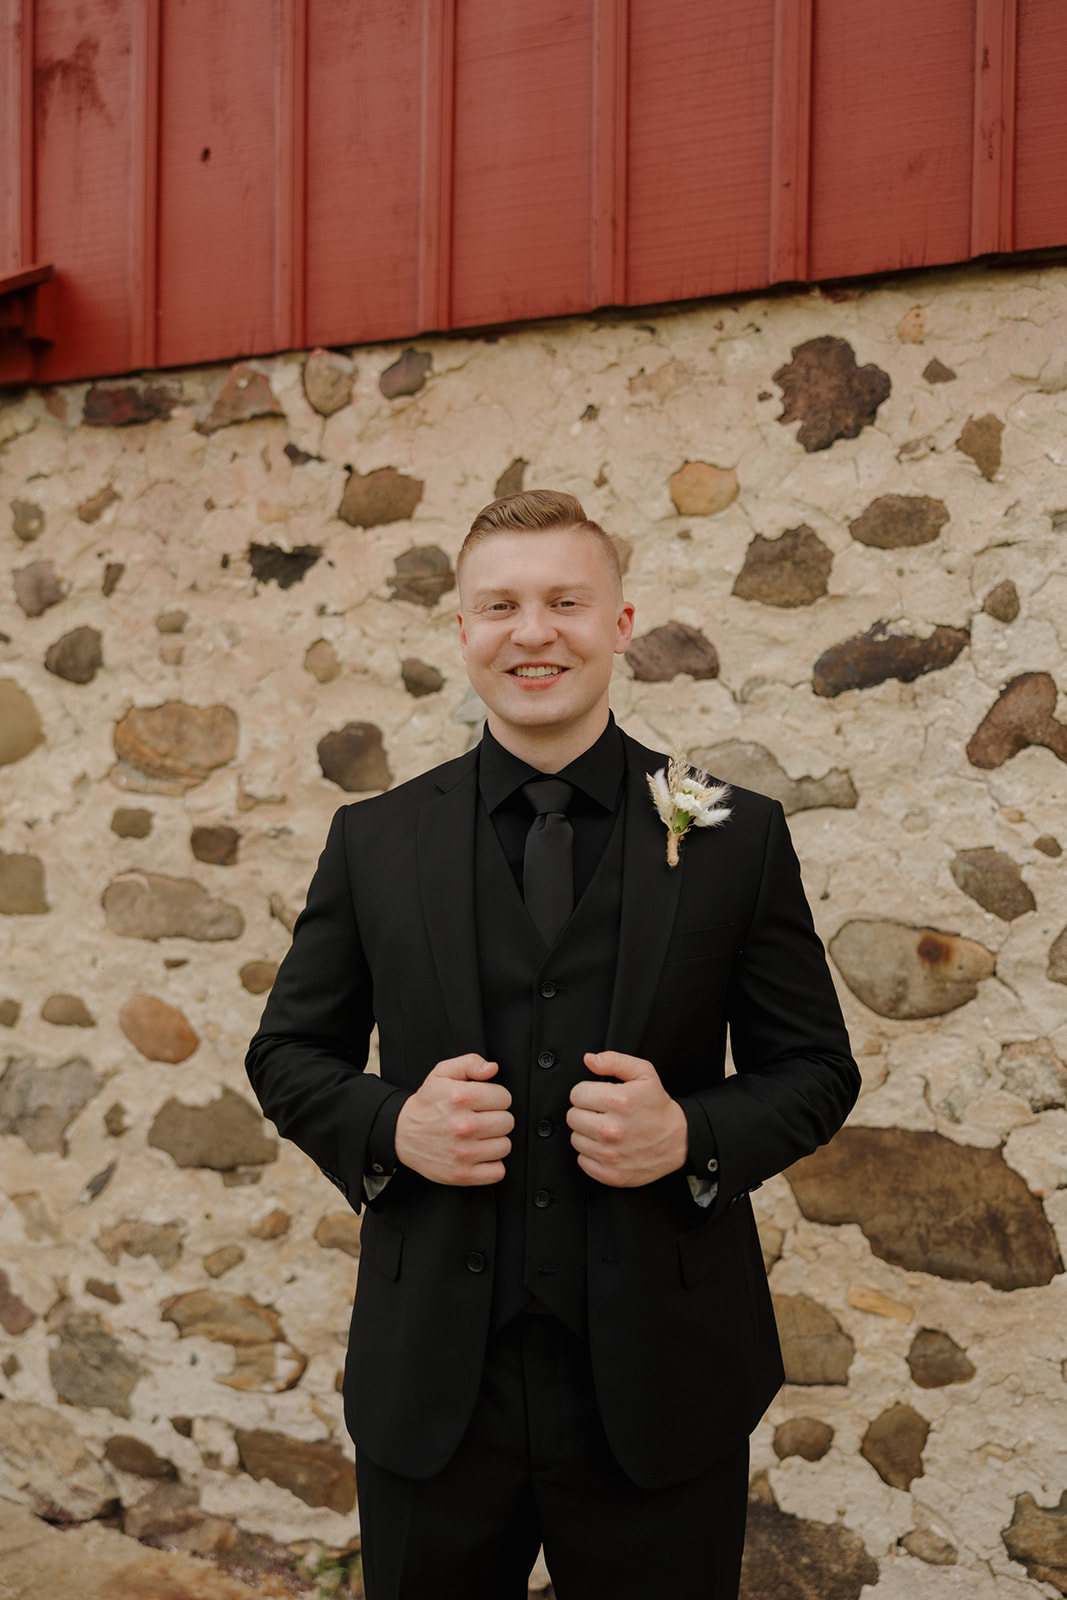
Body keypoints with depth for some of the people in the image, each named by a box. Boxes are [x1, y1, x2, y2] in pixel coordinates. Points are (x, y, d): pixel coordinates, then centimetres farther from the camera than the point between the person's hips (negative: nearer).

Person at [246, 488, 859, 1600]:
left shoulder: (737, 837, -2)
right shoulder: (373, 841, 2)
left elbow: (816, 1068, 3)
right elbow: (288, 1052, 8)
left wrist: (694, 1137, -16)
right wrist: (390, 1127, -13)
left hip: (659, 1395, -1)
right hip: (431, 1392, 1)